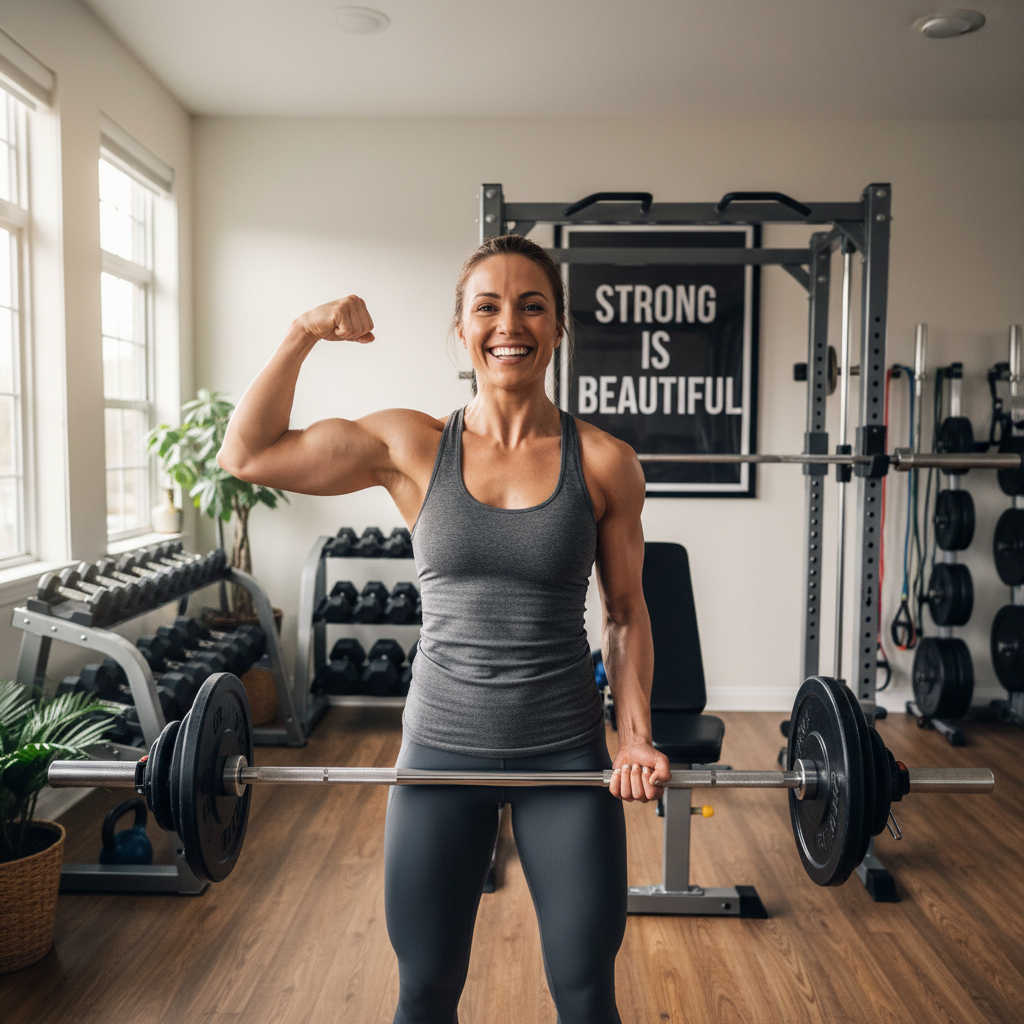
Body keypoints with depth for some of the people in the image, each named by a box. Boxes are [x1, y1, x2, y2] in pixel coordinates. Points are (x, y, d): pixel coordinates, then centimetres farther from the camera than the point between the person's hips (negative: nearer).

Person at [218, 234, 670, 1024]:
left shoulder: (604, 462, -5)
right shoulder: (412, 447, -3)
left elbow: (626, 613, 2)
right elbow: (248, 454, -1)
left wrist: (639, 736, -7)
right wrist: (302, 336, -8)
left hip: (566, 751, 0)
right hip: (440, 746, 1)